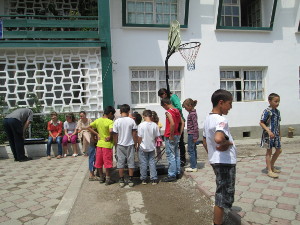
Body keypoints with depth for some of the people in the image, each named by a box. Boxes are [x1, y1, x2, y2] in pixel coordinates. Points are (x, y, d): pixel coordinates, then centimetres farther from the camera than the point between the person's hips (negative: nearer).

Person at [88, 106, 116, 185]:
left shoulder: (97, 120, 4)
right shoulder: (110, 122, -16)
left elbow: (89, 127, 8)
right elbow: (111, 131, -33)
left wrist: (97, 134, 7)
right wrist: (110, 137, -14)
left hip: (99, 144, 6)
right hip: (107, 144, -6)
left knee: (99, 162, 14)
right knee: (107, 163, 6)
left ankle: (101, 177, 27)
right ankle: (108, 179, 14)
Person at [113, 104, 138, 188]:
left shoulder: (117, 121, -6)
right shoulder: (131, 120, -7)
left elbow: (115, 135, -2)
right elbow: (134, 134, -4)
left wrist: (116, 145, 9)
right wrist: (135, 143, 7)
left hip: (120, 145, 0)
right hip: (130, 144, 0)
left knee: (120, 163, 9)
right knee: (131, 162, 9)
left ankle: (121, 180, 15)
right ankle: (130, 180, 14)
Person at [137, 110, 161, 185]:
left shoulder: (141, 125, -15)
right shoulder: (154, 125, -6)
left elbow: (139, 137, -12)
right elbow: (157, 136, 1)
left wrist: (138, 146, 2)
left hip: (143, 148, -3)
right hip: (152, 147, 3)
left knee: (143, 163, 8)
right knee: (152, 163, 11)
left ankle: (144, 179, 17)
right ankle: (154, 179, 13)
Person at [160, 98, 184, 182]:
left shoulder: (168, 112, -16)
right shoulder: (177, 111, 9)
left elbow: (172, 124, -29)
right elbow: (182, 123, 12)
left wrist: (171, 135, -20)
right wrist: (180, 133, 13)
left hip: (170, 137, -9)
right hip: (177, 136, 9)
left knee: (170, 156, -2)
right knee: (176, 154, 16)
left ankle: (171, 175, 5)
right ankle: (177, 172, 26)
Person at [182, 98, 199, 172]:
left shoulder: (192, 114, -18)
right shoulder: (192, 112, 12)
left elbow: (195, 125, -21)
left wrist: (195, 137, -20)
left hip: (191, 134, -10)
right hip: (192, 134, 10)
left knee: (190, 150, -3)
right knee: (193, 150, 15)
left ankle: (193, 167, 3)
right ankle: (194, 165, 25)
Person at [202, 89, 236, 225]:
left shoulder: (207, 119, 8)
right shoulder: (221, 120, -21)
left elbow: (205, 140, 17)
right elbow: (218, 138, -41)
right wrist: (227, 143, -22)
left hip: (215, 160, 10)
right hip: (225, 162, -10)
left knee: (221, 193, 25)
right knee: (223, 197, 3)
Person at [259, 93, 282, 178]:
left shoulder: (277, 111, 9)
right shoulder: (267, 111, -15)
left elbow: (278, 124, 17)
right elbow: (261, 123, -18)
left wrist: (279, 134, 19)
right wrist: (269, 131, -28)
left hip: (276, 134, 8)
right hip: (268, 135, -8)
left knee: (279, 150, 14)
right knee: (269, 151, 0)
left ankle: (271, 166, 33)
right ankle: (269, 171, 9)